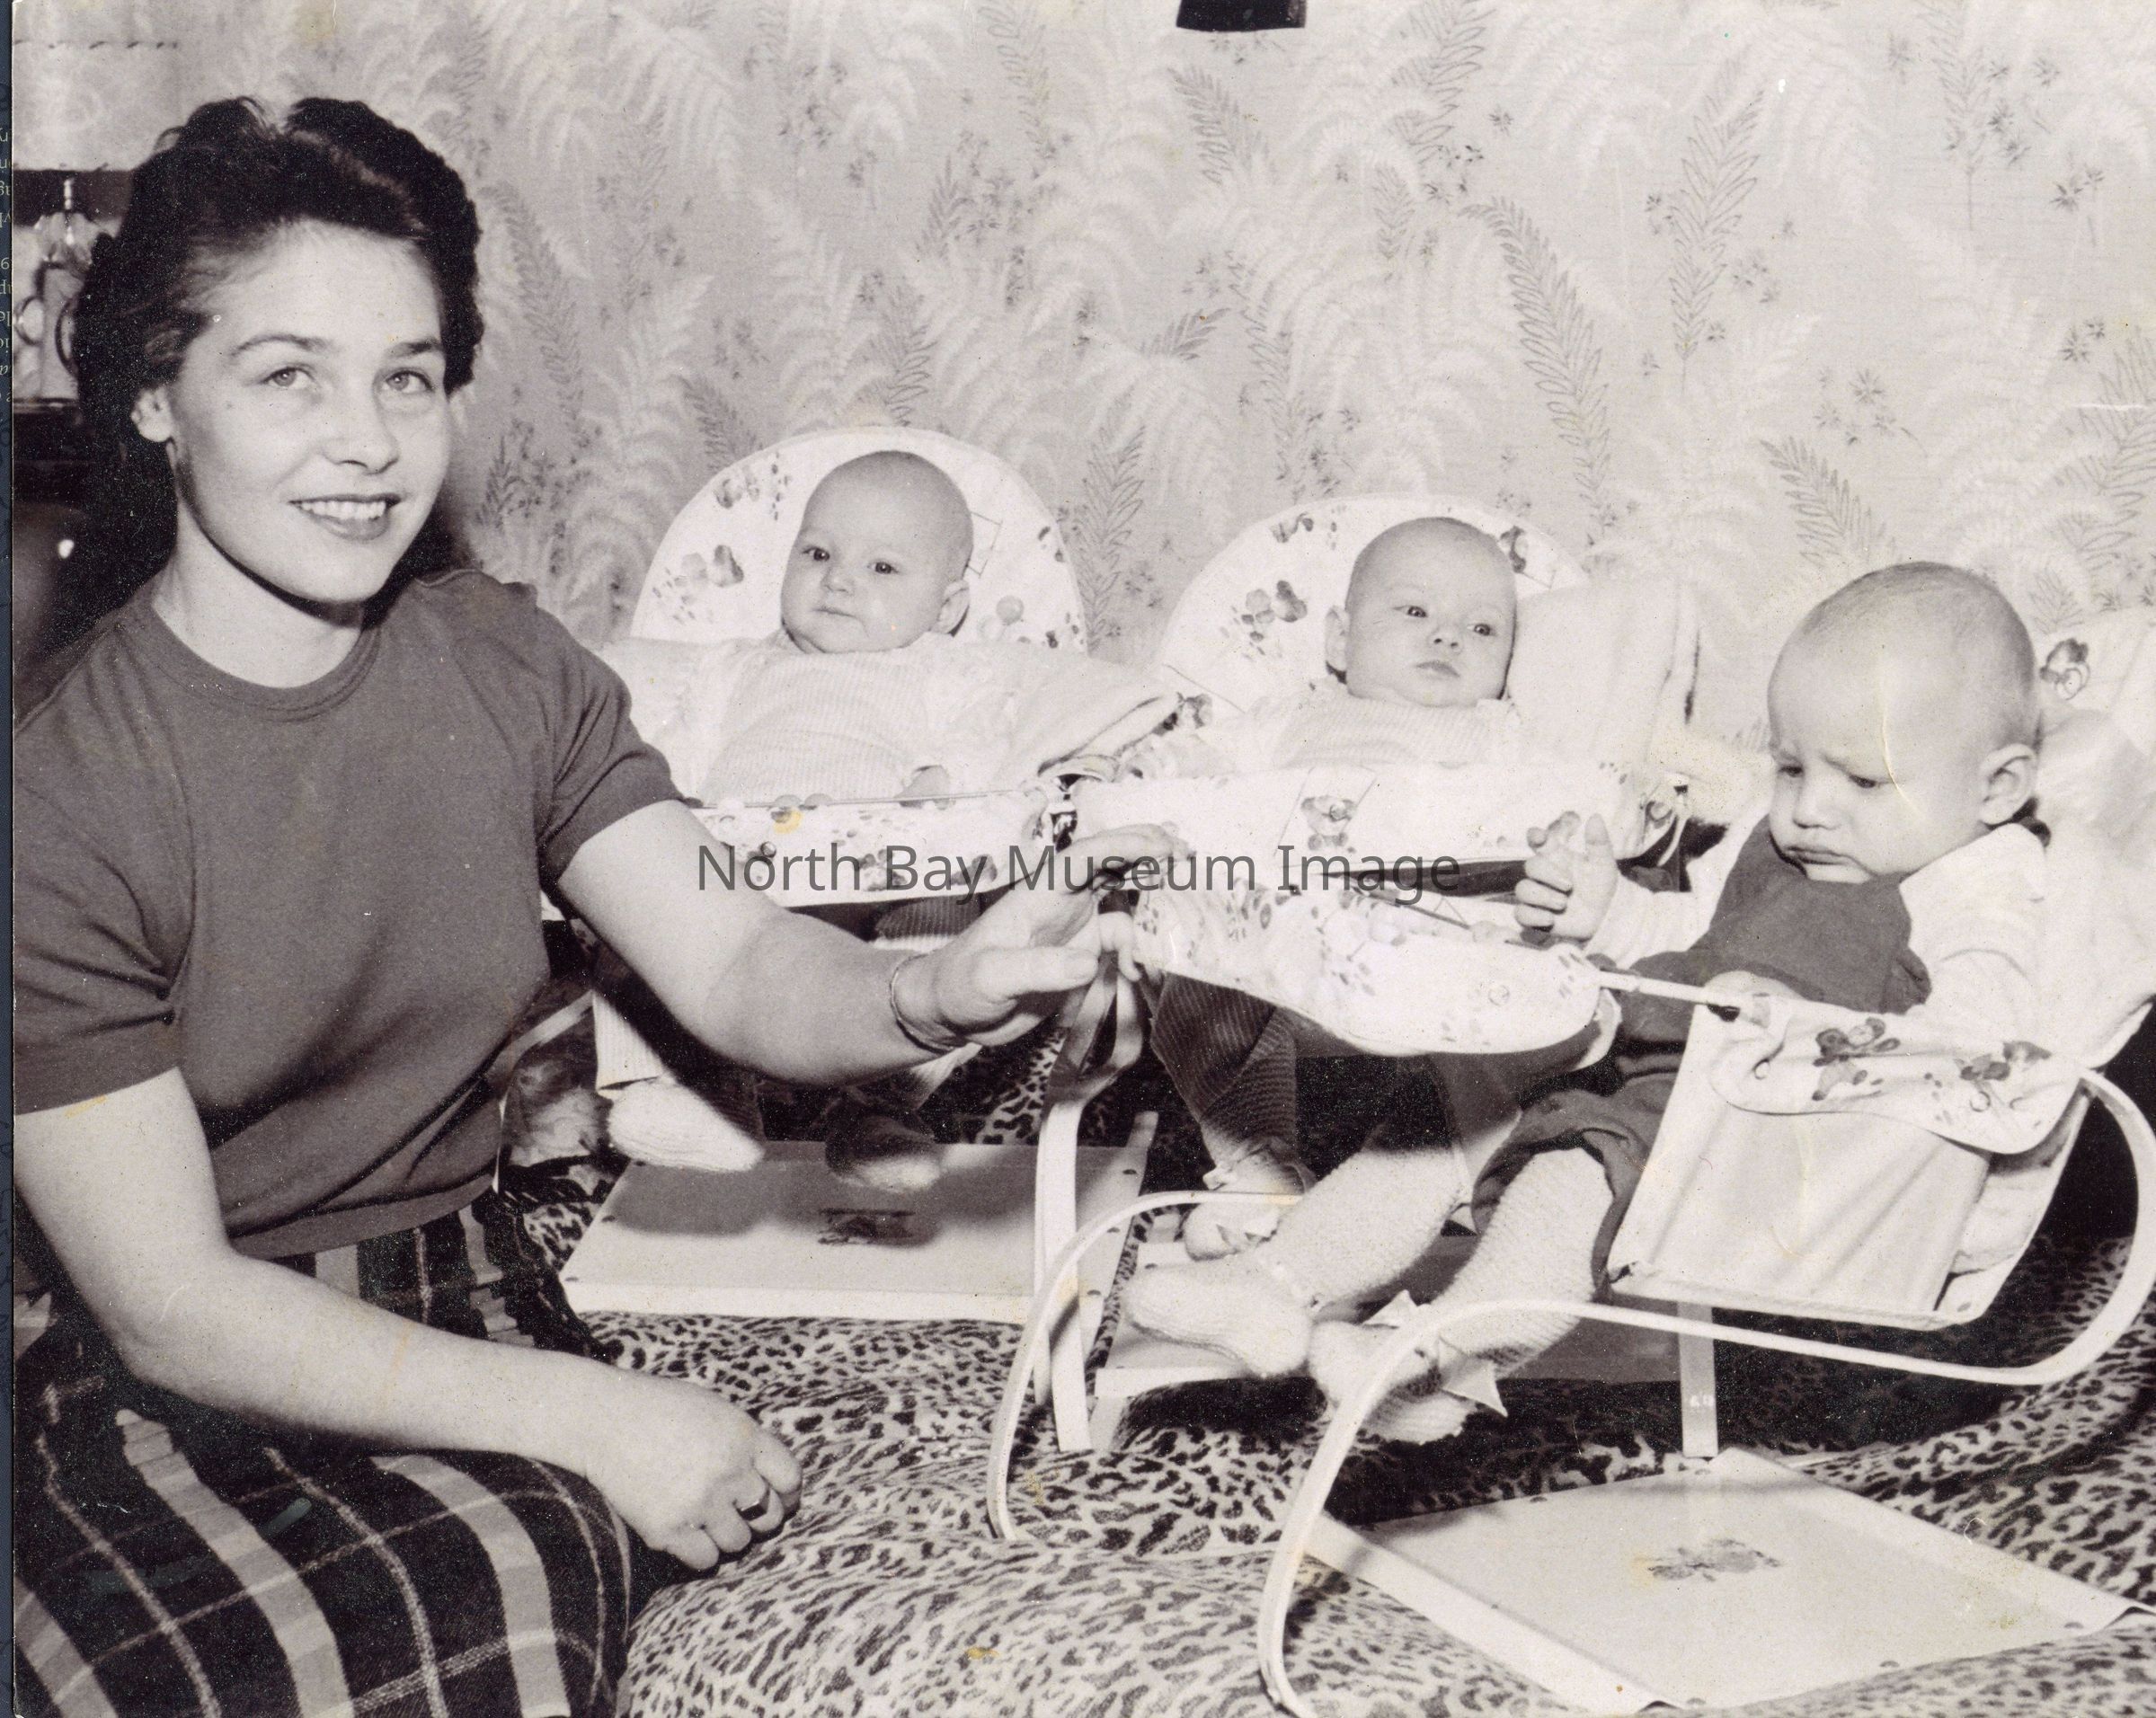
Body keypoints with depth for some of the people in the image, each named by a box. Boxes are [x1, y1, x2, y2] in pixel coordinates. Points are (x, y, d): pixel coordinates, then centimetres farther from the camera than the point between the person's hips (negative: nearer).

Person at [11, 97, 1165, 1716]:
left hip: (462, 1308, 3)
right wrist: (590, 1416, -21)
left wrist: (934, 994, -28)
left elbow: (733, 965, -5)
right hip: (169, 1393, -3)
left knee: (523, 1581, -29)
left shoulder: (507, 669, 2)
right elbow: (171, 1306, -15)